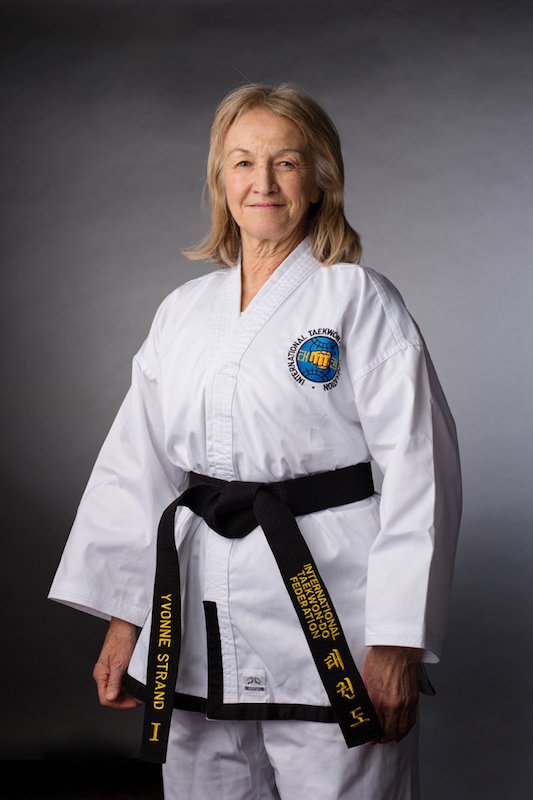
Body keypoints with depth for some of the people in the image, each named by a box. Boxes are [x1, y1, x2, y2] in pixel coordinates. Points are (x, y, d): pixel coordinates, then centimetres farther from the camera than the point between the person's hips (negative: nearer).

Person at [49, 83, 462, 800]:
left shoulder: (359, 300, -4)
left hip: (325, 614, -4)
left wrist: (398, 642, -11)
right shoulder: (183, 310, 11)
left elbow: (419, 469, -8)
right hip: (198, 631, 5)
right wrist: (123, 620, 9)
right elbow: (136, 464, 13)